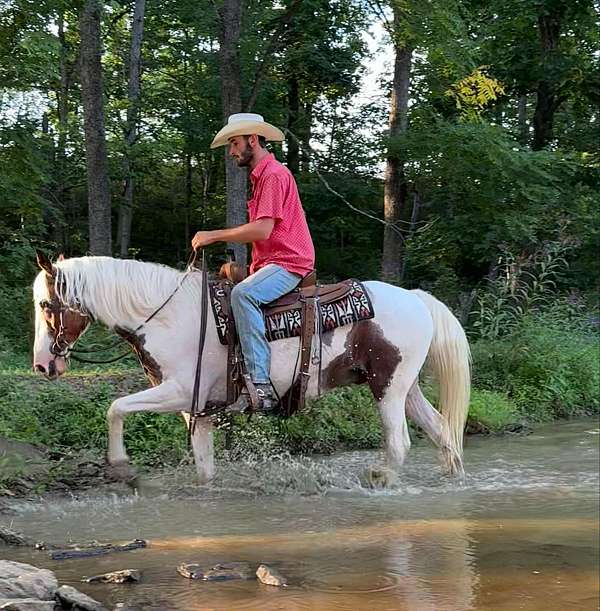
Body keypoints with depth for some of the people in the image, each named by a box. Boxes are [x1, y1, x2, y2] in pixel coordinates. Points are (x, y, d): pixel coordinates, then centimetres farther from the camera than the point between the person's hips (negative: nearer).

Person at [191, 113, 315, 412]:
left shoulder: (274, 174, -11)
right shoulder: (261, 176, 23)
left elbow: (263, 229, -21)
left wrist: (214, 236, -15)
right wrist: (249, 269, 13)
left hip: (288, 263, -11)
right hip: (269, 263, 11)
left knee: (242, 294, -34)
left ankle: (261, 385, -39)